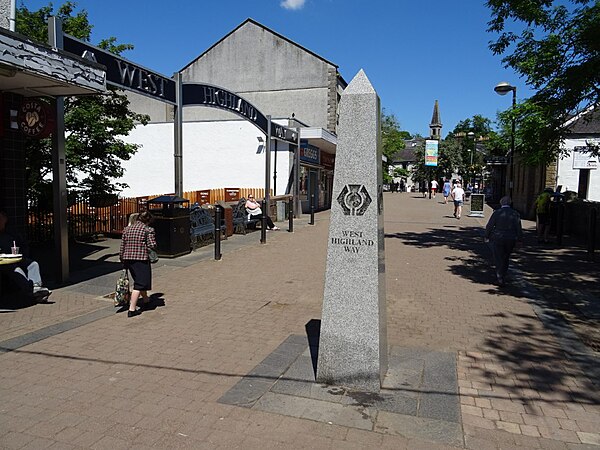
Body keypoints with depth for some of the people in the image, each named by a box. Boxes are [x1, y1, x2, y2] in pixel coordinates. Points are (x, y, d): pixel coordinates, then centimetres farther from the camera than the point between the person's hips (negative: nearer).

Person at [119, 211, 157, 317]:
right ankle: (132, 309, -7)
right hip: (141, 258, -7)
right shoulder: (148, 229, -5)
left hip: (127, 258, 7)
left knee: (139, 280, 24)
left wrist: (122, 260, 18)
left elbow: (122, 246, 12)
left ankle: (145, 299, 44)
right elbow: (152, 245, -13)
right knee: (140, 283, -1)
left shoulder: (127, 229, 12)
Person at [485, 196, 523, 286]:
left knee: (498, 258, 3)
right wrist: (519, 240, 8)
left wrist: (487, 236, 6)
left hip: (498, 239, -3)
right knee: (506, 258, 18)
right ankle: (503, 276, 28)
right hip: (511, 240, 3)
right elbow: (519, 228, 1)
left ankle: (500, 279, -2)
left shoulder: (497, 213, -9)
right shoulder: (515, 214, 0)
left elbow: (489, 225, -7)